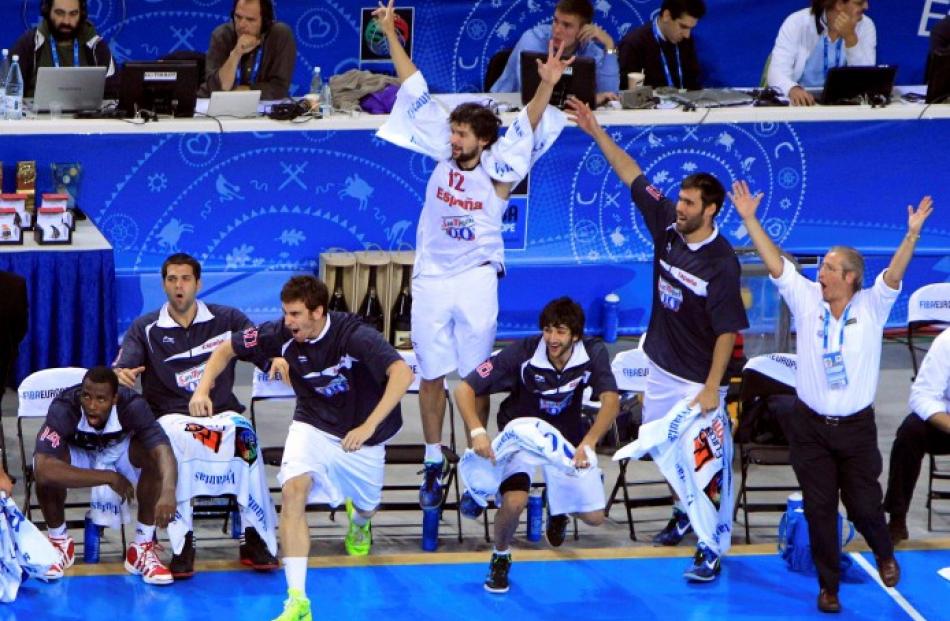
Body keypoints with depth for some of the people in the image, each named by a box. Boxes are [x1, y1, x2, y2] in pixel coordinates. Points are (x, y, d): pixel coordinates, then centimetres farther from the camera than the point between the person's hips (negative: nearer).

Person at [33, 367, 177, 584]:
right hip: (76, 453, -1)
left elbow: (163, 449, -45)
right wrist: (109, 478, -44)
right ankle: (59, 542, -4)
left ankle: (144, 548, -14)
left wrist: (168, 492, -66)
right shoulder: (64, 409, -38)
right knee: (47, 472, -34)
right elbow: (44, 469, -49)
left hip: (118, 450, 1)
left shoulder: (132, 406, -34)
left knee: (153, 454, -30)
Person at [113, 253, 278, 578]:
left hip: (222, 413, 1)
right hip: (172, 415, -1)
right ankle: (182, 543, -32)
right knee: (172, 437, -38)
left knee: (244, 435, -34)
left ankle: (256, 538, -22)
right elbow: (120, 368, -3)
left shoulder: (226, 319, 9)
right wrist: (120, 374, -27)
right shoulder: (146, 328, 8)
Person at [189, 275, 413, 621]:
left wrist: (368, 426, -48)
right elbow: (225, 349, -1)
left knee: (366, 507, 16)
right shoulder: (281, 334, -16)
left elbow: (402, 373, -40)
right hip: (313, 426, 1)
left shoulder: (353, 335, -28)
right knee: (294, 488, -27)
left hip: (361, 436, -1)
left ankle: (358, 522, 61)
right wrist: (203, 388, -18)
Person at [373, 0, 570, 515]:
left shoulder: (497, 172, -8)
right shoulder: (444, 158, 0)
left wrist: (547, 85, -36)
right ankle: (434, 463, 15)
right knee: (431, 375, 7)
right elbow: (417, 95, 2)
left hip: (476, 280, -3)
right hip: (430, 279, 3)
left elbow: (527, 127, -20)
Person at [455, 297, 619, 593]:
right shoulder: (522, 353, -27)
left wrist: (588, 443, -47)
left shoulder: (593, 353, -21)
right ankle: (500, 557, 4)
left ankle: (558, 507, 34)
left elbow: (611, 401, -30)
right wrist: (477, 431, -42)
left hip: (567, 437, 3)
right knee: (514, 502, -29)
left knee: (594, 517, -4)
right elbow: (464, 389, -25)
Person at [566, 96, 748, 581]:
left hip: (697, 379, -7)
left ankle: (712, 548, 2)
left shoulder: (721, 263, -22)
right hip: (661, 366, 8)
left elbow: (728, 330, -19)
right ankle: (685, 513, 43)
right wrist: (595, 131, 1)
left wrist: (711, 388, -21)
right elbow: (632, 175, 5)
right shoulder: (667, 223, -4)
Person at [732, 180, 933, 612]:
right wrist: (749, 219, -10)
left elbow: (894, 273, -20)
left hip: (856, 427, -2)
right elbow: (775, 263, -5)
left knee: (863, 504, 5)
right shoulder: (807, 301, -1)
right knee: (819, 510, 4)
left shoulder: (872, 307, -6)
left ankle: (884, 554, 37)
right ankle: (828, 585, 17)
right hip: (810, 427, 2)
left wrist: (913, 233, -35)